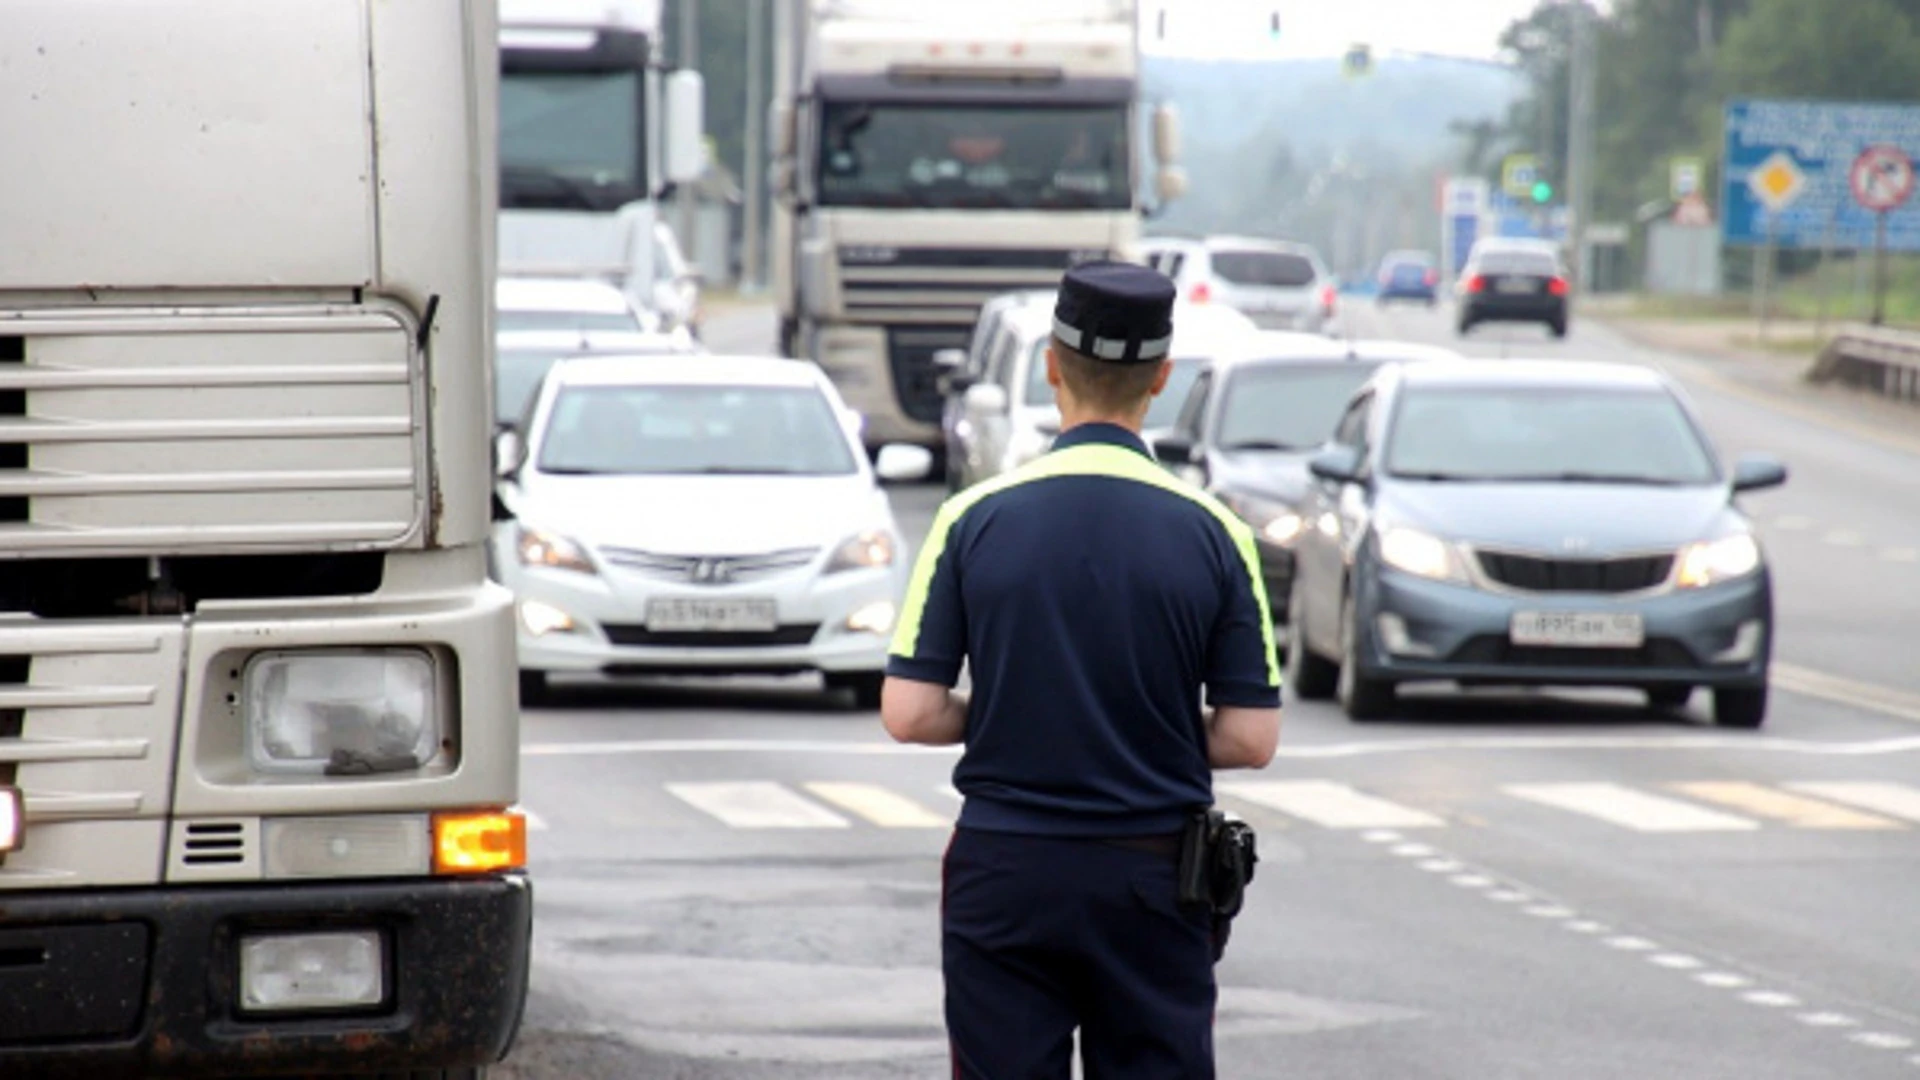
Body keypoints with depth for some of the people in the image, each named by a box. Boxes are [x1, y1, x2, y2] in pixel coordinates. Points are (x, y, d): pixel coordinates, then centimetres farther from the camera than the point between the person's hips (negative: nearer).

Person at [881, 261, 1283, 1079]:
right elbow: (1252, 737, -4)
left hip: (1004, 867, 0)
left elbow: (909, 714, -7)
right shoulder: (1210, 531, -5)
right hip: (1152, 877, 0)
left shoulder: (977, 518, -5)